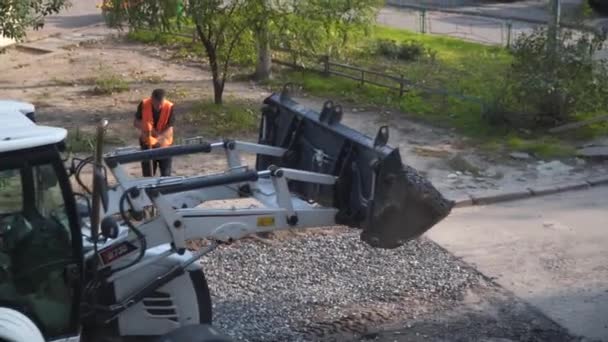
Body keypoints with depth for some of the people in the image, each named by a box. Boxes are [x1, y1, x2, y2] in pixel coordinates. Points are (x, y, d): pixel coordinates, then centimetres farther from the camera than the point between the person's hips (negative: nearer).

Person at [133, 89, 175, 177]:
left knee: (166, 174, 5)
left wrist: (159, 137, -37)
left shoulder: (169, 107, -20)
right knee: (147, 174, 11)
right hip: (147, 143, 2)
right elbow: (136, 122, -5)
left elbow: (169, 129, -19)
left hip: (164, 144, -1)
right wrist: (143, 127, -28)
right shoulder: (144, 105, -15)